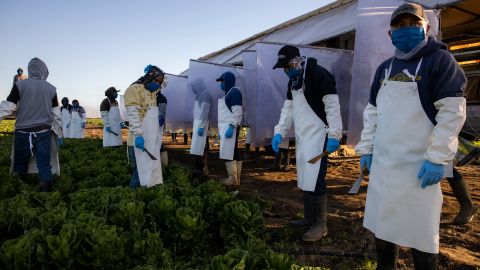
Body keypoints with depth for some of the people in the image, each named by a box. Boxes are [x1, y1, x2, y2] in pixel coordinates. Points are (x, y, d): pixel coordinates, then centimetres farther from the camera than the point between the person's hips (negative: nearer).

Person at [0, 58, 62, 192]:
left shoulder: (20, 85, 0)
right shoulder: (51, 88, 6)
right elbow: (56, 114, 7)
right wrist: (58, 134, 14)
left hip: (23, 132, 0)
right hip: (44, 132, 1)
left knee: (20, 166, 11)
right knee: (44, 166, 0)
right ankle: (46, 191, -7)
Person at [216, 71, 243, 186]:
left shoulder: (234, 92, -9)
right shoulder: (228, 93, 21)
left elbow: (237, 112, -19)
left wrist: (231, 127, -24)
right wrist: (221, 129, 21)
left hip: (231, 127, -10)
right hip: (226, 127, 10)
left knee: (228, 153, -10)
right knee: (233, 152, 10)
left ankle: (233, 179, -4)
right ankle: (236, 178, 14)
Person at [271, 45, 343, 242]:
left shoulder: (318, 74, -13)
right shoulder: (293, 81, 14)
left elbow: (333, 106, -17)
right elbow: (288, 108, 14)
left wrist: (334, 135, -20)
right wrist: (279, 132, 4)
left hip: (317, 135, -9)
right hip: (302, 136, 9)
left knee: (315, 180, -9)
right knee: (305, 179, 13)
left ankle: (320, 224, 3)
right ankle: (309, 218, 25)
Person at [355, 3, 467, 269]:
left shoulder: (440, 59, -4)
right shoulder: (385, 68, 15)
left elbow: (452, 112, -12)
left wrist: (437, 158, -18)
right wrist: (365, 148, 11)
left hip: (419, 165, -6)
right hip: (382, 162, 6)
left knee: (420, 229, 3)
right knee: (381, 221, 15)